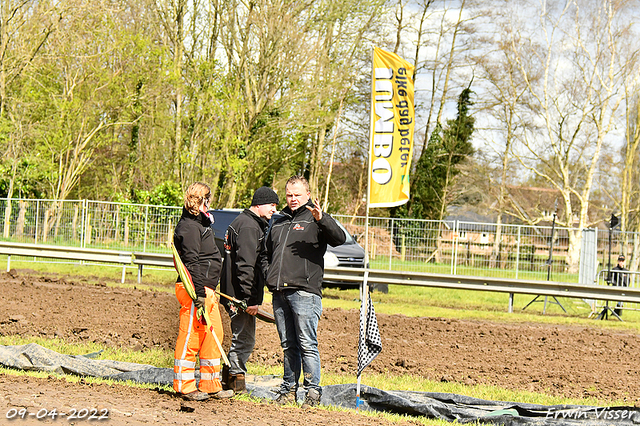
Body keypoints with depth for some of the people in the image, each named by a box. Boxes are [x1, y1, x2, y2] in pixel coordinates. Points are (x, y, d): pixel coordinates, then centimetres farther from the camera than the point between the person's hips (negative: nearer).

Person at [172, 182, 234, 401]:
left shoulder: (200, 225, 21)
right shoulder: (189, 227, -12)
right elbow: (191, 262, -19)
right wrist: (199, 292, -23)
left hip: (206, 289, 11)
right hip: (194, 288, -11)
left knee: (213, 334, 11)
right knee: (190, 337, -6)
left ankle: (211, 385, 17)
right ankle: (184, 386, -2)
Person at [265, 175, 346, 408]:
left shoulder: (314, 220, 3)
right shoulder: (279, 224, 23)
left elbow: (339, 238, -14)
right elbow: (268, 255, 33)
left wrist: (322, 219, -29)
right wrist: (270, 279, 18)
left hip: (305, 291, -6)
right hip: (279, 293, 6)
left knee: (307, 343, -8)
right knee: (288, 345, 10)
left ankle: (313, 391, -6)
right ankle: (289, 389, 15)